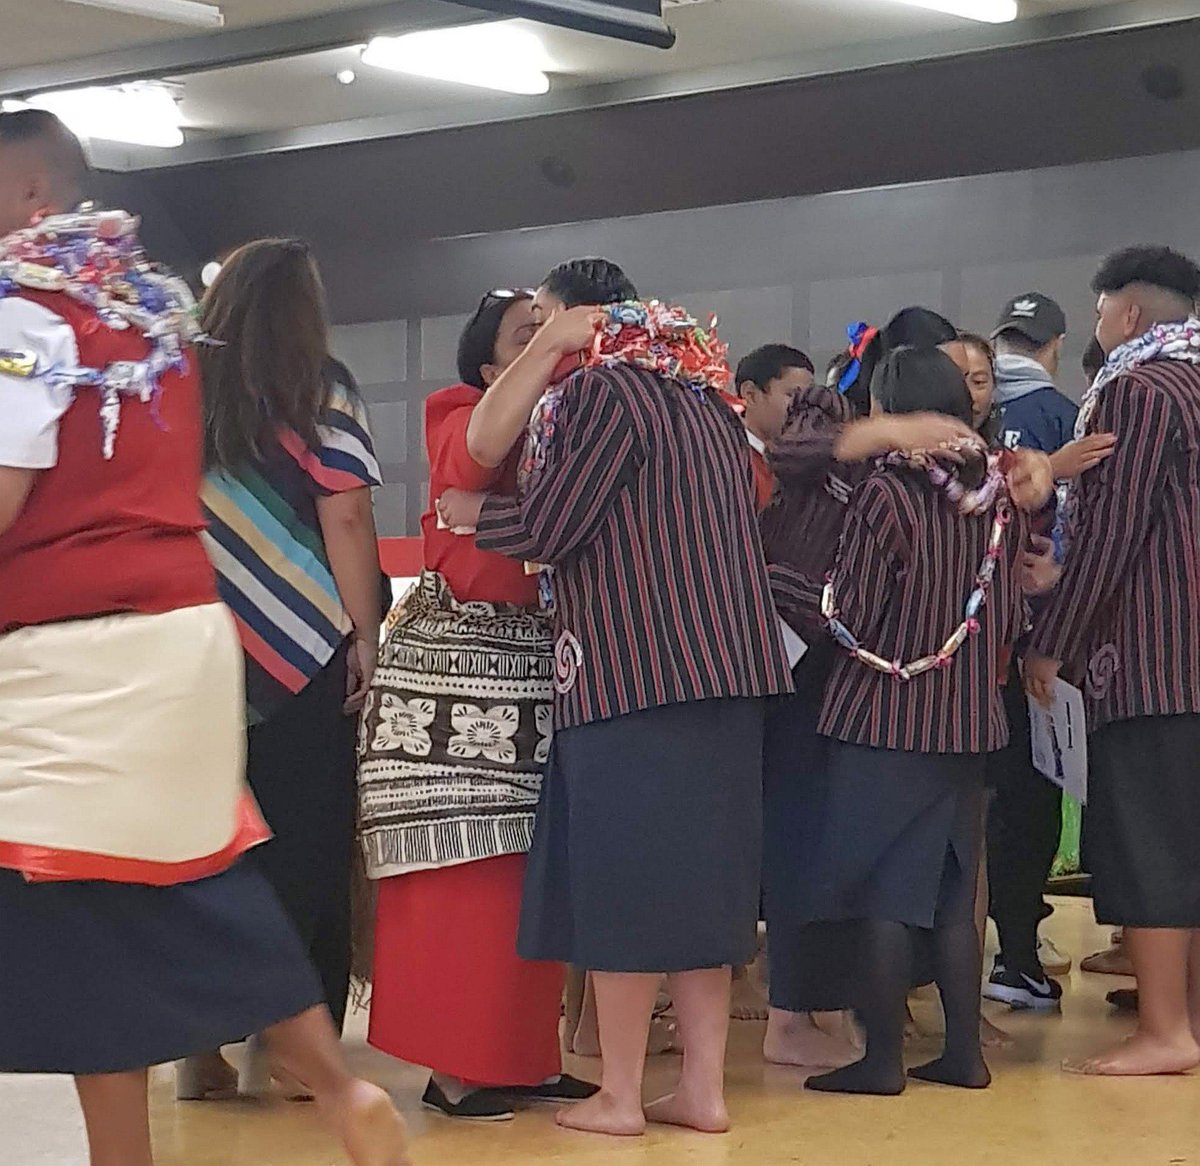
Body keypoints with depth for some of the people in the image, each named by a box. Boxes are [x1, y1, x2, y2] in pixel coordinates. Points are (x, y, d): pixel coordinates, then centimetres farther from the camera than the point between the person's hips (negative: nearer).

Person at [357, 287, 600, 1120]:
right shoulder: (460, 417, -1)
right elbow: (480, 448, -26)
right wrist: (550, 345, -28)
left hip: (545, 666, 6)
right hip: (458, 662, -6)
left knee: (533, 875, 7)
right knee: (460, 871, -5)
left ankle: (522, 1056, 15)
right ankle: (452, 1066, 0)